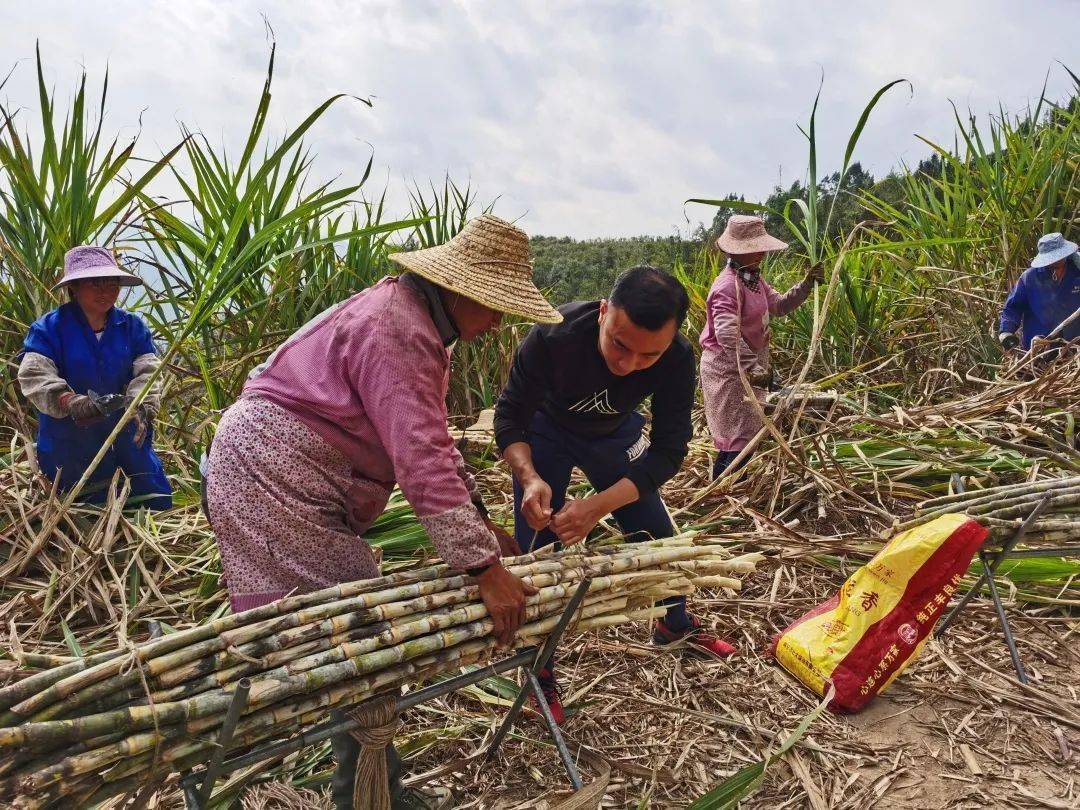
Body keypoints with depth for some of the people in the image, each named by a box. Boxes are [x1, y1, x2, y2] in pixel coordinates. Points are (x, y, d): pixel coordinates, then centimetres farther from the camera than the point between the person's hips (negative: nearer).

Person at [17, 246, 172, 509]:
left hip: (127, 440, 2)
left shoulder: (132, 326, 1)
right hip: (70, 447, -2)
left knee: (158, 506, 8)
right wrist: (73, 402, -38)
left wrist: (141, 408, -29)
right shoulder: (48, 328, -7)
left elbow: (147, 371, -10)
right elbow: (34, 375, -20)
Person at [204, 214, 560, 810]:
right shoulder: (394, 331, -24)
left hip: (291, 476, 11)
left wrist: (477, 518, 4)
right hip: (270, 475, -11)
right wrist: (484, 566, -30)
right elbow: (422, 460, -31)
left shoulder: (420, 323, 11)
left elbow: (433, 437, 12)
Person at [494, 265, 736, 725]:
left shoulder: (677, 359, -32)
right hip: (546, 430, -2)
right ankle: (540, 669, 16)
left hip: (613, 433, 2)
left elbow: (668, 451, -27)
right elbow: (510, 416, -26)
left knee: (658, 538, 9)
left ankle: (676, 625, 39)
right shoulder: (555, 336, -39)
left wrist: (598, 506, -41)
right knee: (535, 550, -6)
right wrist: (530, 478, -46)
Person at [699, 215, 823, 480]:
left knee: (745, 432, 20)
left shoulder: (753, 278, 9)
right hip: (728, 369, -10)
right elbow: (727, 335, -35)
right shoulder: (728, 286, -24)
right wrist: (753, 368, -40)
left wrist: (806, 284, 5)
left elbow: (778, 305, 17)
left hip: (748, 366, 10)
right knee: (740, 436, -7)